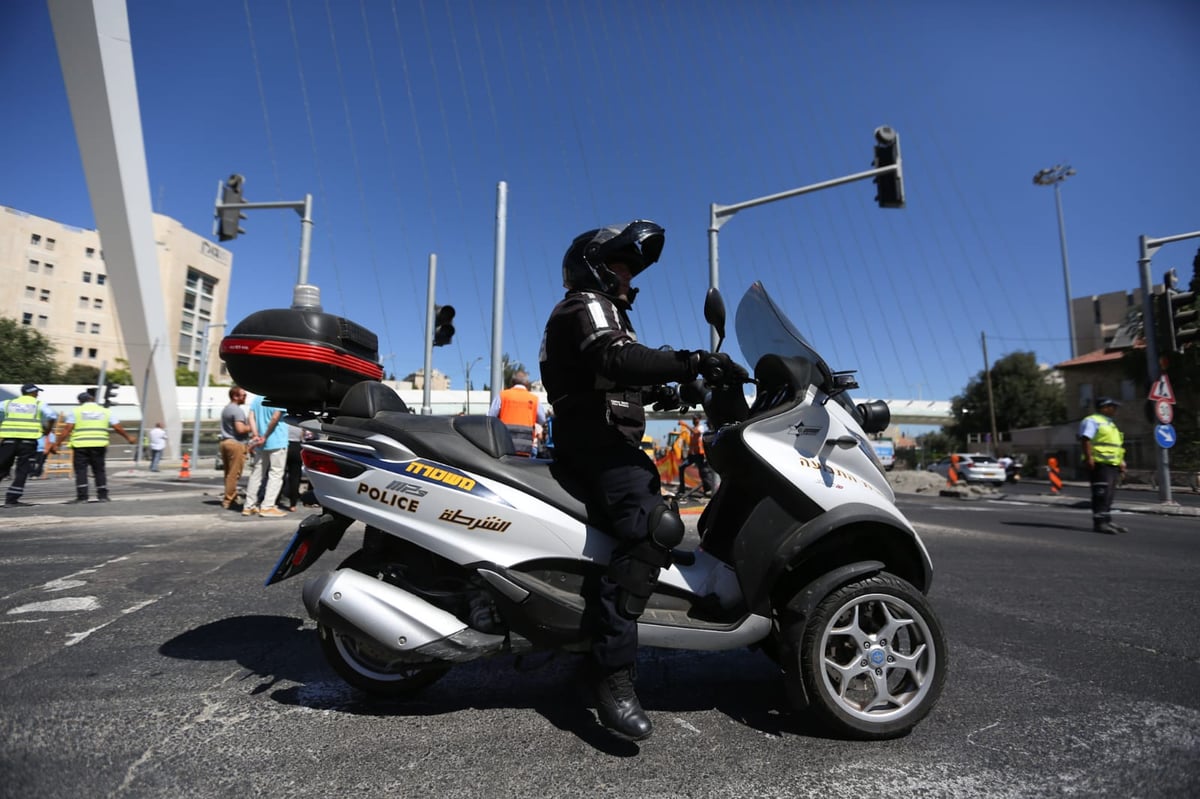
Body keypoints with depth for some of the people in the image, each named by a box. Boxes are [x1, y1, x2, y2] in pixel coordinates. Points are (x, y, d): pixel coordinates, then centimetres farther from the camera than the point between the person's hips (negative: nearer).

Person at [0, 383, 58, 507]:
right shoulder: (39, 404, 7)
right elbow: (52, 416, -7)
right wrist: (47, 430, 9)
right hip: (28, 441, -3)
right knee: (22, 471, 3)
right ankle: (12, 499, -1)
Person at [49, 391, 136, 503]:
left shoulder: (76, 411, 5)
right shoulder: (105, 411, 10)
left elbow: (67, 429, -4)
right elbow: (118, 427, 9)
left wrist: (56, 444, 0)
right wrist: (128, 437, 22)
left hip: (80, 446, -2)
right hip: (99, 446, 2)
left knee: (81, 471, 2)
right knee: (99, 471, 10)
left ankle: (82, 497, -3)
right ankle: (103, 496, 11)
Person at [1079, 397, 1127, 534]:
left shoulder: (1110, 424, 26)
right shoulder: (1092, 421, -5)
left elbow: (1117, 446, 28)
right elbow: (1085, 439, -18)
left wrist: (1121, 462, 20)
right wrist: (1089, 458, -26)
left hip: (1113, 465, 10)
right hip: (1100, 464, -10)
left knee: (1109, 494, 11)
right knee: (1101, 493, -13)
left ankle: (1107, 521, 16)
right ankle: (1099, 522, -13)